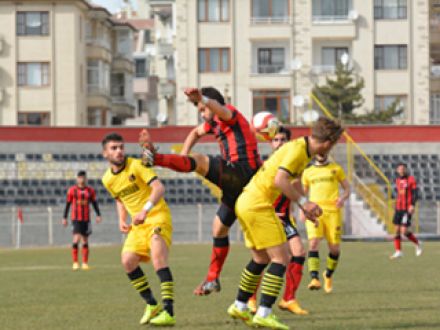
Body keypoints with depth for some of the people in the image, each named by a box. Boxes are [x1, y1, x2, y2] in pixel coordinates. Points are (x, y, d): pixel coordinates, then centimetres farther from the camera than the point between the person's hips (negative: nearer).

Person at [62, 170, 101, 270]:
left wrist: (98, 215, 0)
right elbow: (67, 204, 5)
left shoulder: (90, 190, 8)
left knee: (85, 241, 7)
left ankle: (85, 263, 14)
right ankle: (75, 262, -11)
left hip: (86, 219, 3)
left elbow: (95, 203, 11)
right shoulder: (72, 190, 1)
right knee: (77, 239, -16)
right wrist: (64, 218, 5)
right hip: (76, 218, -3)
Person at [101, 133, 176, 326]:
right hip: (138, 224, 7)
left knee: (158, 258, -25)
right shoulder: (107, 179, 5)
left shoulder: (136, 166, -15)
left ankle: (168, 312, -29)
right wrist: (122, 220, 8)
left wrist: (145, 210, -38)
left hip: (158, 216, -7)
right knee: (128, 261, 1)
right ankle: (152, 305, 18)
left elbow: (159, 188, -26)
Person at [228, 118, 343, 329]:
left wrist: (306, 208, 15)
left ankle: (239, 306, 32)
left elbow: (293, 182, 26)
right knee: (281, 258, -9)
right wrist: (304, 202, -22)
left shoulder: (303, 150, 14)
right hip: (258, 206, -10)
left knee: (261, 258, 21)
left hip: (246, 202, 10)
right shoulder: (297, 149, -17)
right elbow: (280, 180, -27)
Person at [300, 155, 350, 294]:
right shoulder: (308, 172, 16)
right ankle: (314, 278, -27)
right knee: (313, 243, -20)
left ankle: (328, 275, 26)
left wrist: (343, 198, -7)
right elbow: (303, 193, 23)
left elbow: (347, 188, 15)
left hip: (333, 211, 0)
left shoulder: (336, 169, 13)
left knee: (335, 248, -1)